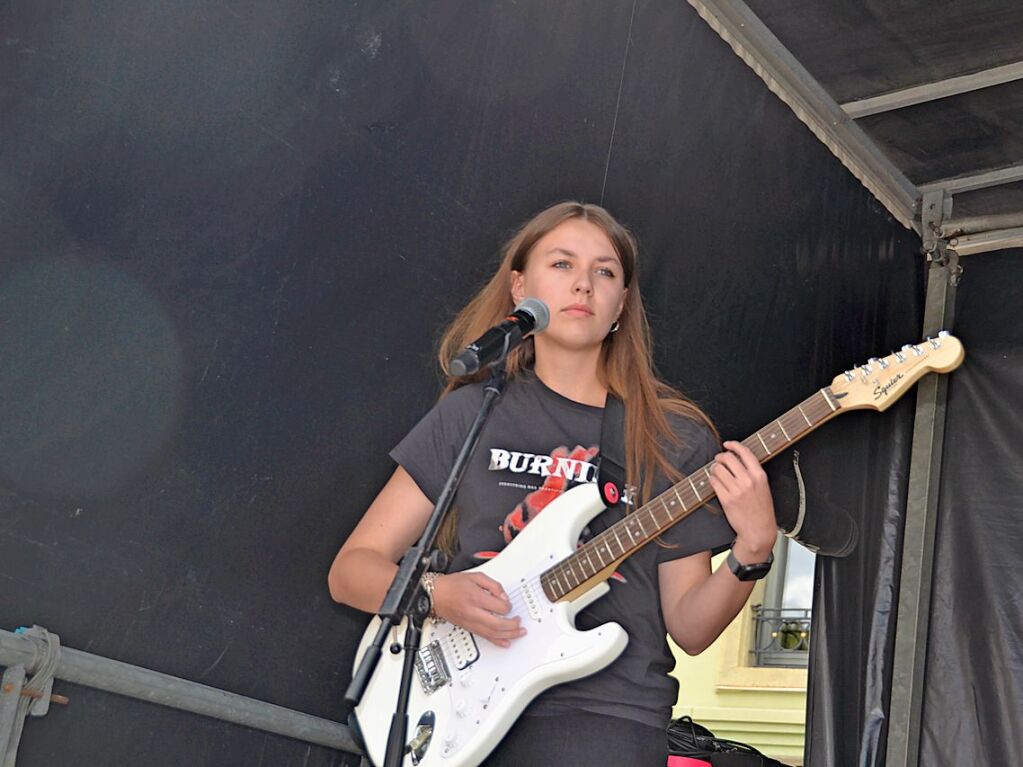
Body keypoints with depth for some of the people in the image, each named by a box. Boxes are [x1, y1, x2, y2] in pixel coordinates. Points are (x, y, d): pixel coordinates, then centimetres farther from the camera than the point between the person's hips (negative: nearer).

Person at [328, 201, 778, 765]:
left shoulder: (675, 438, 8)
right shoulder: (471, 414, 8)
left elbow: (688, 628, 7)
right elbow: (350, 569, 8)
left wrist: (751, 551, -11)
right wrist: (438, 595, -10)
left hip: (605, 712, 0)